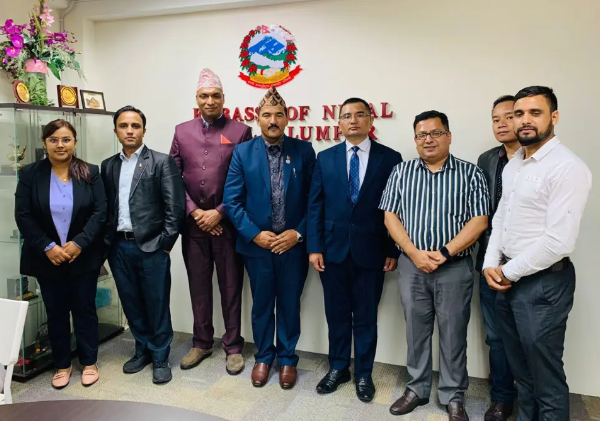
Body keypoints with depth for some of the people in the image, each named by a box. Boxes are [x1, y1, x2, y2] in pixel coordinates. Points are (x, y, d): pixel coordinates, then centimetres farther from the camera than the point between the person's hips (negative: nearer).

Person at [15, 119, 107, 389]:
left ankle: (89, 362, 26)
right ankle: (62, 365, 29)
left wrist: (79, 243, -17)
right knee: (56, 312, 12)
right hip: (47, 258, 1)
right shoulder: (30, 174, -1)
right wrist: (47, 247, -15)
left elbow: (100, 212, -7)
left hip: (83, 257, -1)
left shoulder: (90, 173, -2)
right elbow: (23, 216, -5)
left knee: (85, 309, 10)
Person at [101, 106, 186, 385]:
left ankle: (160, 358, 20)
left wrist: (164, 243, -12)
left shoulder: (162, 162, -4)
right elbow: (104, 206, 12)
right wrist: (107, 241, 3)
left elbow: (175, 206, -9)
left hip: (151, 246, -5)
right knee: (131, 304, 15)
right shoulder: (108, 166, 12)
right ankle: (142, 350, 32)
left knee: (157, 305, 4)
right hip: (119, 247, 5)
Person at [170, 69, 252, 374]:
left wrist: (219, 213, -11)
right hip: (193, 222, 3)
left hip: (226, 222, -3)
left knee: (230, 286, 6)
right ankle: (201, 343, 28)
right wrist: (195, 212, -5)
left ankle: (233, 346, 20)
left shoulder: (240, 132, -1)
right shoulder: (182, 131, 9)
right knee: (198, 285, 12)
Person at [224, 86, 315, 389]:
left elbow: (314, 199, -2)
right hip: (257, 244, 0)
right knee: (262, 304, 15)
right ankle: (263, 357, 35)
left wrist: (298, 233, -12)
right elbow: (231, 200, -4)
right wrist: (255, 234, -12)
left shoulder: (304, 151, -2)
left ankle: (287, 358, 32)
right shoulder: (243, 152, -2)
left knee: (290, 304, 13)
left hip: (293, 244, 0)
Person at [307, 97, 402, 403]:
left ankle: (364, 374, 29)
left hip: (371, 251, -1)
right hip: (333, 248, 2)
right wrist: (314, 247, -4)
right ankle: (338, 368, 33)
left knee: (366, 317, 11)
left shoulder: (390, 158, -1)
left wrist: (393, 250, -4)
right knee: (336, 314, 14)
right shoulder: (325, 158, 5)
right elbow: (315, 206, 3)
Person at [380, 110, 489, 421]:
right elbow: (390, 216, 0)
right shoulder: (401, 172, 5)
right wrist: (415, 253, -12)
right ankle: (417, 389, 30)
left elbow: (479, 220, -6)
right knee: (416, 331, 13)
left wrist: (444, 253, -16)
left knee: (453, 334, 8)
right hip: (412, 265, 2)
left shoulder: (470, 173, 0)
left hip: (455, 267, -1)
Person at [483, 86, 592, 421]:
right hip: (509, 279, 8)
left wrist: (509, 272, -13)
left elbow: (559, 242, -23)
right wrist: (491, 264, 1)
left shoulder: (569, 167, -17)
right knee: (522, 369, 22)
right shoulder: (513, 165, 10)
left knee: (546, 378, 7)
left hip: (543, 282, -8)